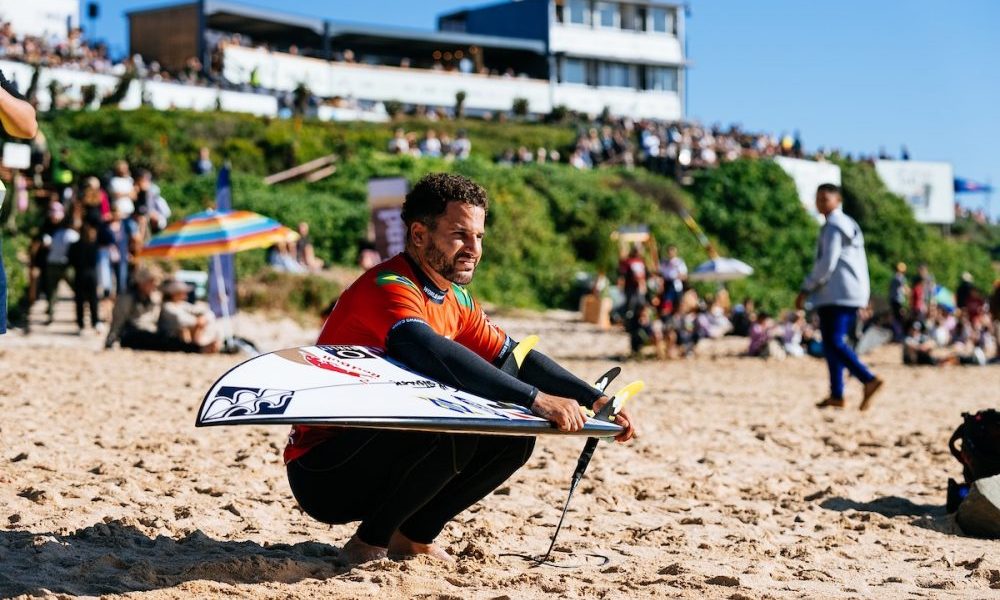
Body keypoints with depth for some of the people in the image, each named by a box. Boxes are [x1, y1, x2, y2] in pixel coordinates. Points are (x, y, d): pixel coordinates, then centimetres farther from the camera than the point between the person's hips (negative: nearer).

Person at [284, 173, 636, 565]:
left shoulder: (455, 300, 9)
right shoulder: (388, 288, -20)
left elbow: (514, 358, 12)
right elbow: (434, 354, -38)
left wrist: (594, 399, -2)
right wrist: (535, 399, -42)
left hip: (378, 449, 9)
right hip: (323, 475, -9)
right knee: (451, 428, -31)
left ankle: (413, 536, 6)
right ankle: (370, 541, -13)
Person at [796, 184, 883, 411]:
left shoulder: (833, 227, -9)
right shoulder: (849, 225, 22)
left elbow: (827, 263, -16)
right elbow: (858, 262, 25)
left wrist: (806, 289, -11)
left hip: (837, 295, -10)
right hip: (853, 294, 10)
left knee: (834, 342, -15)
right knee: (832, 343, 10)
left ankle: (868, 379, -28)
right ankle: (836, 394, 8)